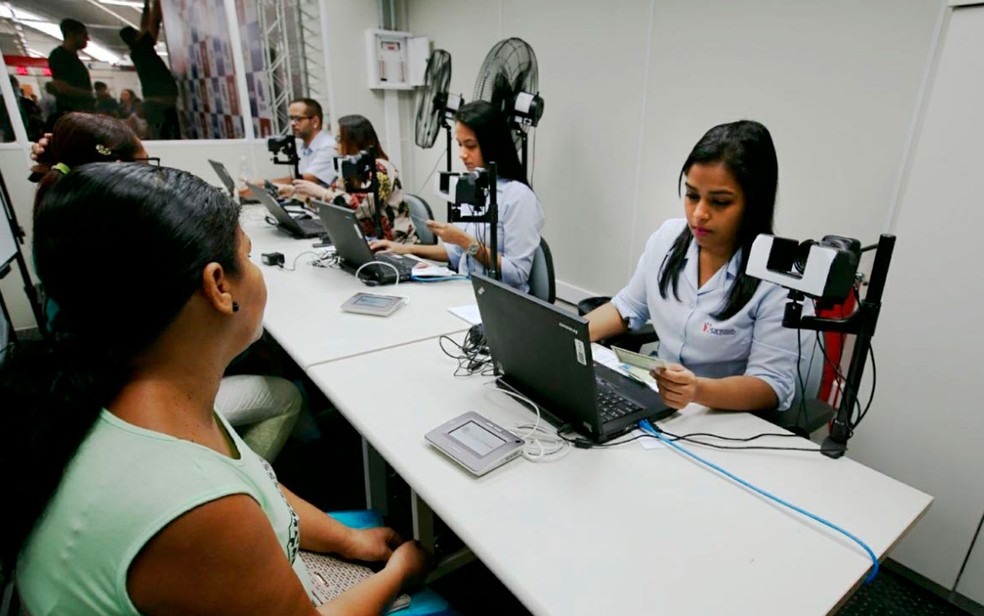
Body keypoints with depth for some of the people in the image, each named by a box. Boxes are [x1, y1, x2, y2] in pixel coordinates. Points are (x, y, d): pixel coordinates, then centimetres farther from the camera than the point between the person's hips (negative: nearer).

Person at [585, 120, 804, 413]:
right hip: (657, 401, 3)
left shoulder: (778, 276, -19)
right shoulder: (668, 236, -3)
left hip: (728, 420, -2)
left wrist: (700, 390, -37)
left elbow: (773, 384, -19)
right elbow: (627, 307, 8)